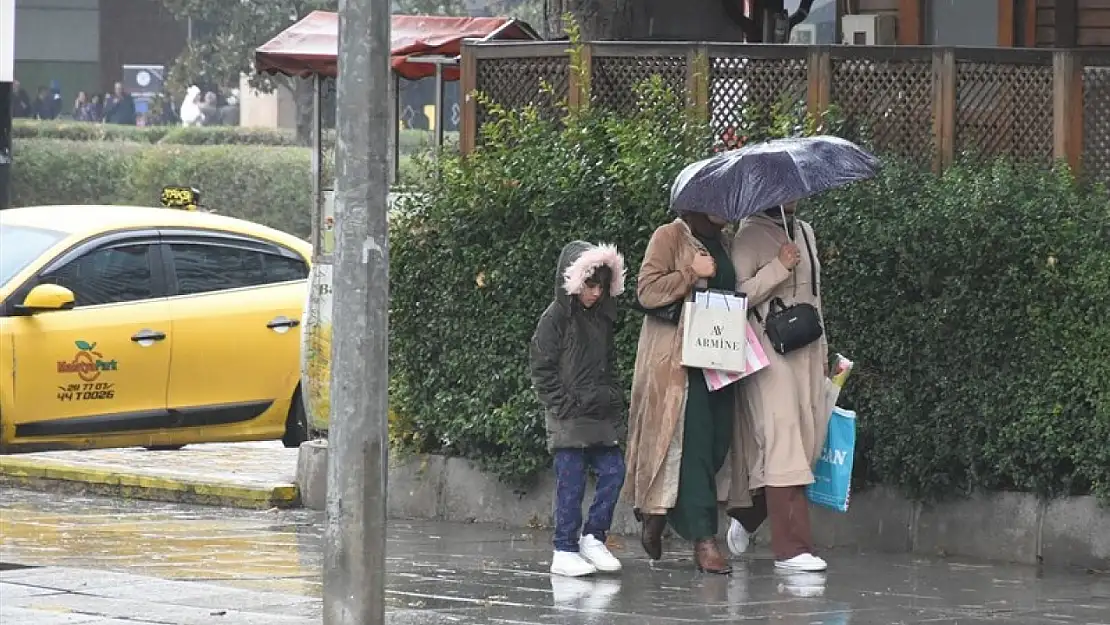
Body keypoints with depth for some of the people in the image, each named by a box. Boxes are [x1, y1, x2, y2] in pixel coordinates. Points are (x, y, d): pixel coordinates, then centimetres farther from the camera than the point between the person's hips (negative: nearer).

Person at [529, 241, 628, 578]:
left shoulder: (602, 319, 14)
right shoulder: (556, 318, -7)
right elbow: (542, 369, -8)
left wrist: (614, 399, 10)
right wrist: (564, 406, -13)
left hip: (601, 415, 7)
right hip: (569, 417, -7)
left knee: (613, 471, 2)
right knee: (571, 483, -5)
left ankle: (593, 537, 13)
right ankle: (564, 550, 0)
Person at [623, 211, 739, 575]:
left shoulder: (722, 244, 21)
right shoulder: (670, 237, -1)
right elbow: (647, 291, -10)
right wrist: (692, 274, -14)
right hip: (678, 360, -8)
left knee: (717, 443, 2)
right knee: (694, 444, -12)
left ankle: (655, 515, 19)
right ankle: (703, 539, -14)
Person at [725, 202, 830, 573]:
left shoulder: (805, 232, 18)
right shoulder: (751, 235, -5)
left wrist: (823, 349, 23)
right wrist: (779, 267, -19)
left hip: (806, 349, 8)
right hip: (769, 352, -8)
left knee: (812, 437, 4)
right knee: (783, 441, -11)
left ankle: (746, 515, 24)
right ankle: (791, 547, -11)